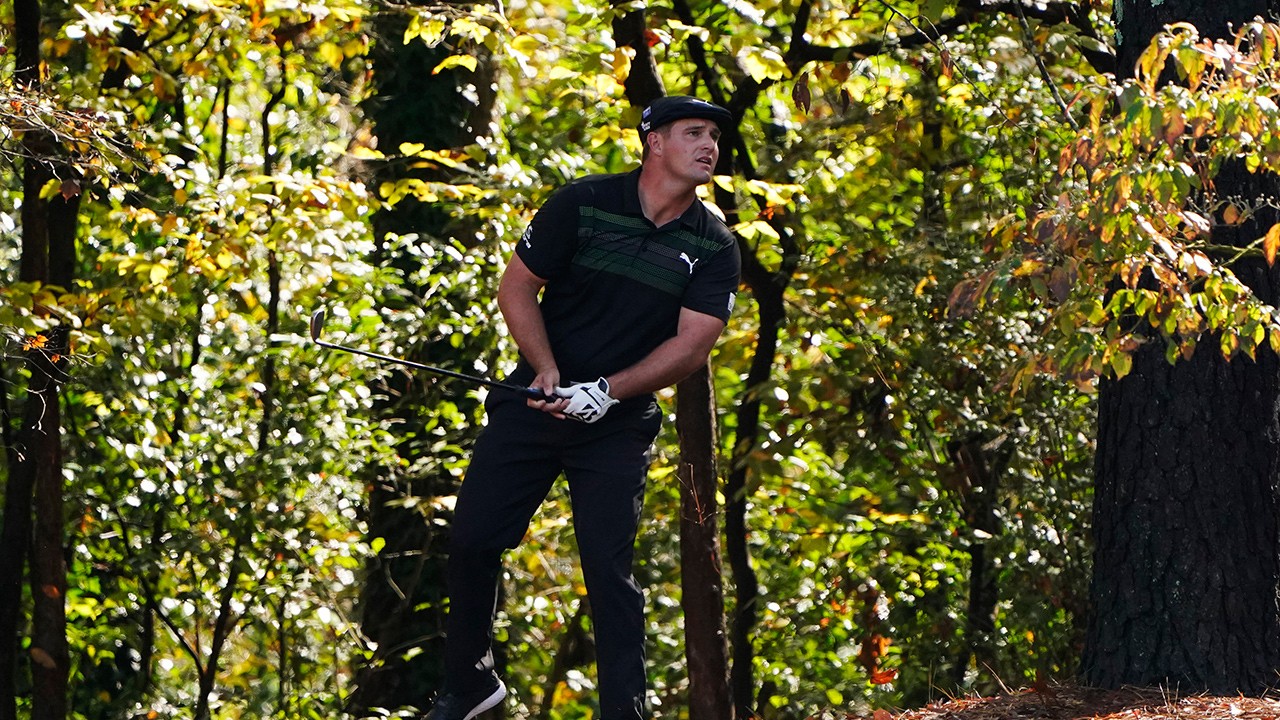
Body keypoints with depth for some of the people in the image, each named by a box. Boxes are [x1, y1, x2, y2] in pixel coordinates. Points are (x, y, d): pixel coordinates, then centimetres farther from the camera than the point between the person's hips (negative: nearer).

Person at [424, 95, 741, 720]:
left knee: (609, 568, -10)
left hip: (620, 425, -1)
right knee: (471, 540, -2)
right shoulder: (582, 203, -6)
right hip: (535, 402, 1)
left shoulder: (715, 247, -3)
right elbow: (517, 285, -1)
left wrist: (607, 391, -20)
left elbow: (692, 344, -9)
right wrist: (546, 368, -14)